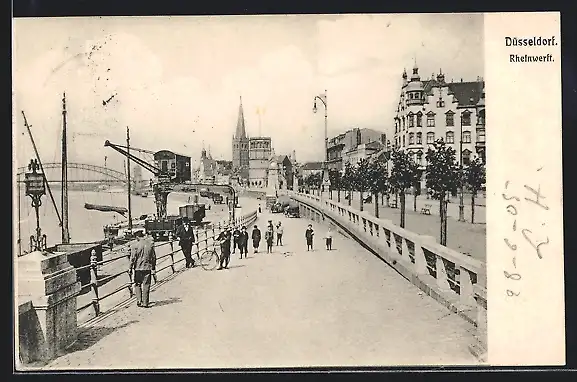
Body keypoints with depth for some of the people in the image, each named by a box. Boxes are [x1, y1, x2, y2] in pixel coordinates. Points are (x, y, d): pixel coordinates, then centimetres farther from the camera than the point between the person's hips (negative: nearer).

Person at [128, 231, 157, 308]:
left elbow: (133, 258, -8)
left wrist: (130, 268, 2)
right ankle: (145, 303, 8)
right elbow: (153, 257, 5)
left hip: (138, 268, -2)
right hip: (147, 267, 2)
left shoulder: (135, 245, -9)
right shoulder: (150, 244, 0)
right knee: (146, 285, 6)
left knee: (137, 284, 14)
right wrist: (153, 267, 13)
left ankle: (139, 300, 8)